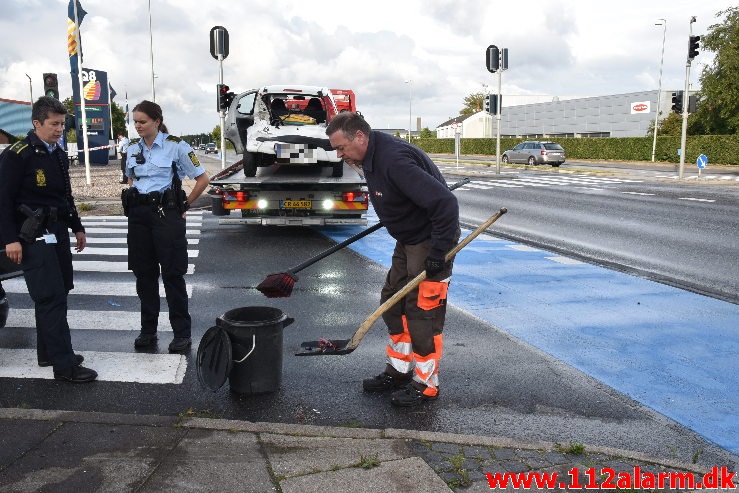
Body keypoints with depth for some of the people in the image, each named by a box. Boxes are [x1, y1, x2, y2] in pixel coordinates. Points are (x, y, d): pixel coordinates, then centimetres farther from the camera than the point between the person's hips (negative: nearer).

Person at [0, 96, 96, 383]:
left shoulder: (59, 155, 15)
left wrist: (77, 228, 23)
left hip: (58, 233, 9)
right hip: (34, 237, -9)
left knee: (57, 294, 13)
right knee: (51, 298, -10)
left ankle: (48, 353, 25)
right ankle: (64, 365, -7)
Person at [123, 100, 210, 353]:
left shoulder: (175, 146, -7)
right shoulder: (133, 148, 9)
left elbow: (203, 179, -5)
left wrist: (184, 205, -3)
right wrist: (136, 203, 12)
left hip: (166, 214, -5)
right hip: (139, 215, 5)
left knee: (172, 274, -2)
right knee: (144, 273, 9)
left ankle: (182, 334, 6)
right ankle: (148, 330, 20)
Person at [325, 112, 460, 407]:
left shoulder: (394, 159, -29)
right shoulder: (373, 157, 2)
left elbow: (444, 202, -33)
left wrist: (438, 252, -29)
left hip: (432, 241, -10)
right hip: (408, 239, 10)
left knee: (422, 311, -4)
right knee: (392, 302, 13)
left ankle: (426, 385, 12)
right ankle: (398, 371, 27)